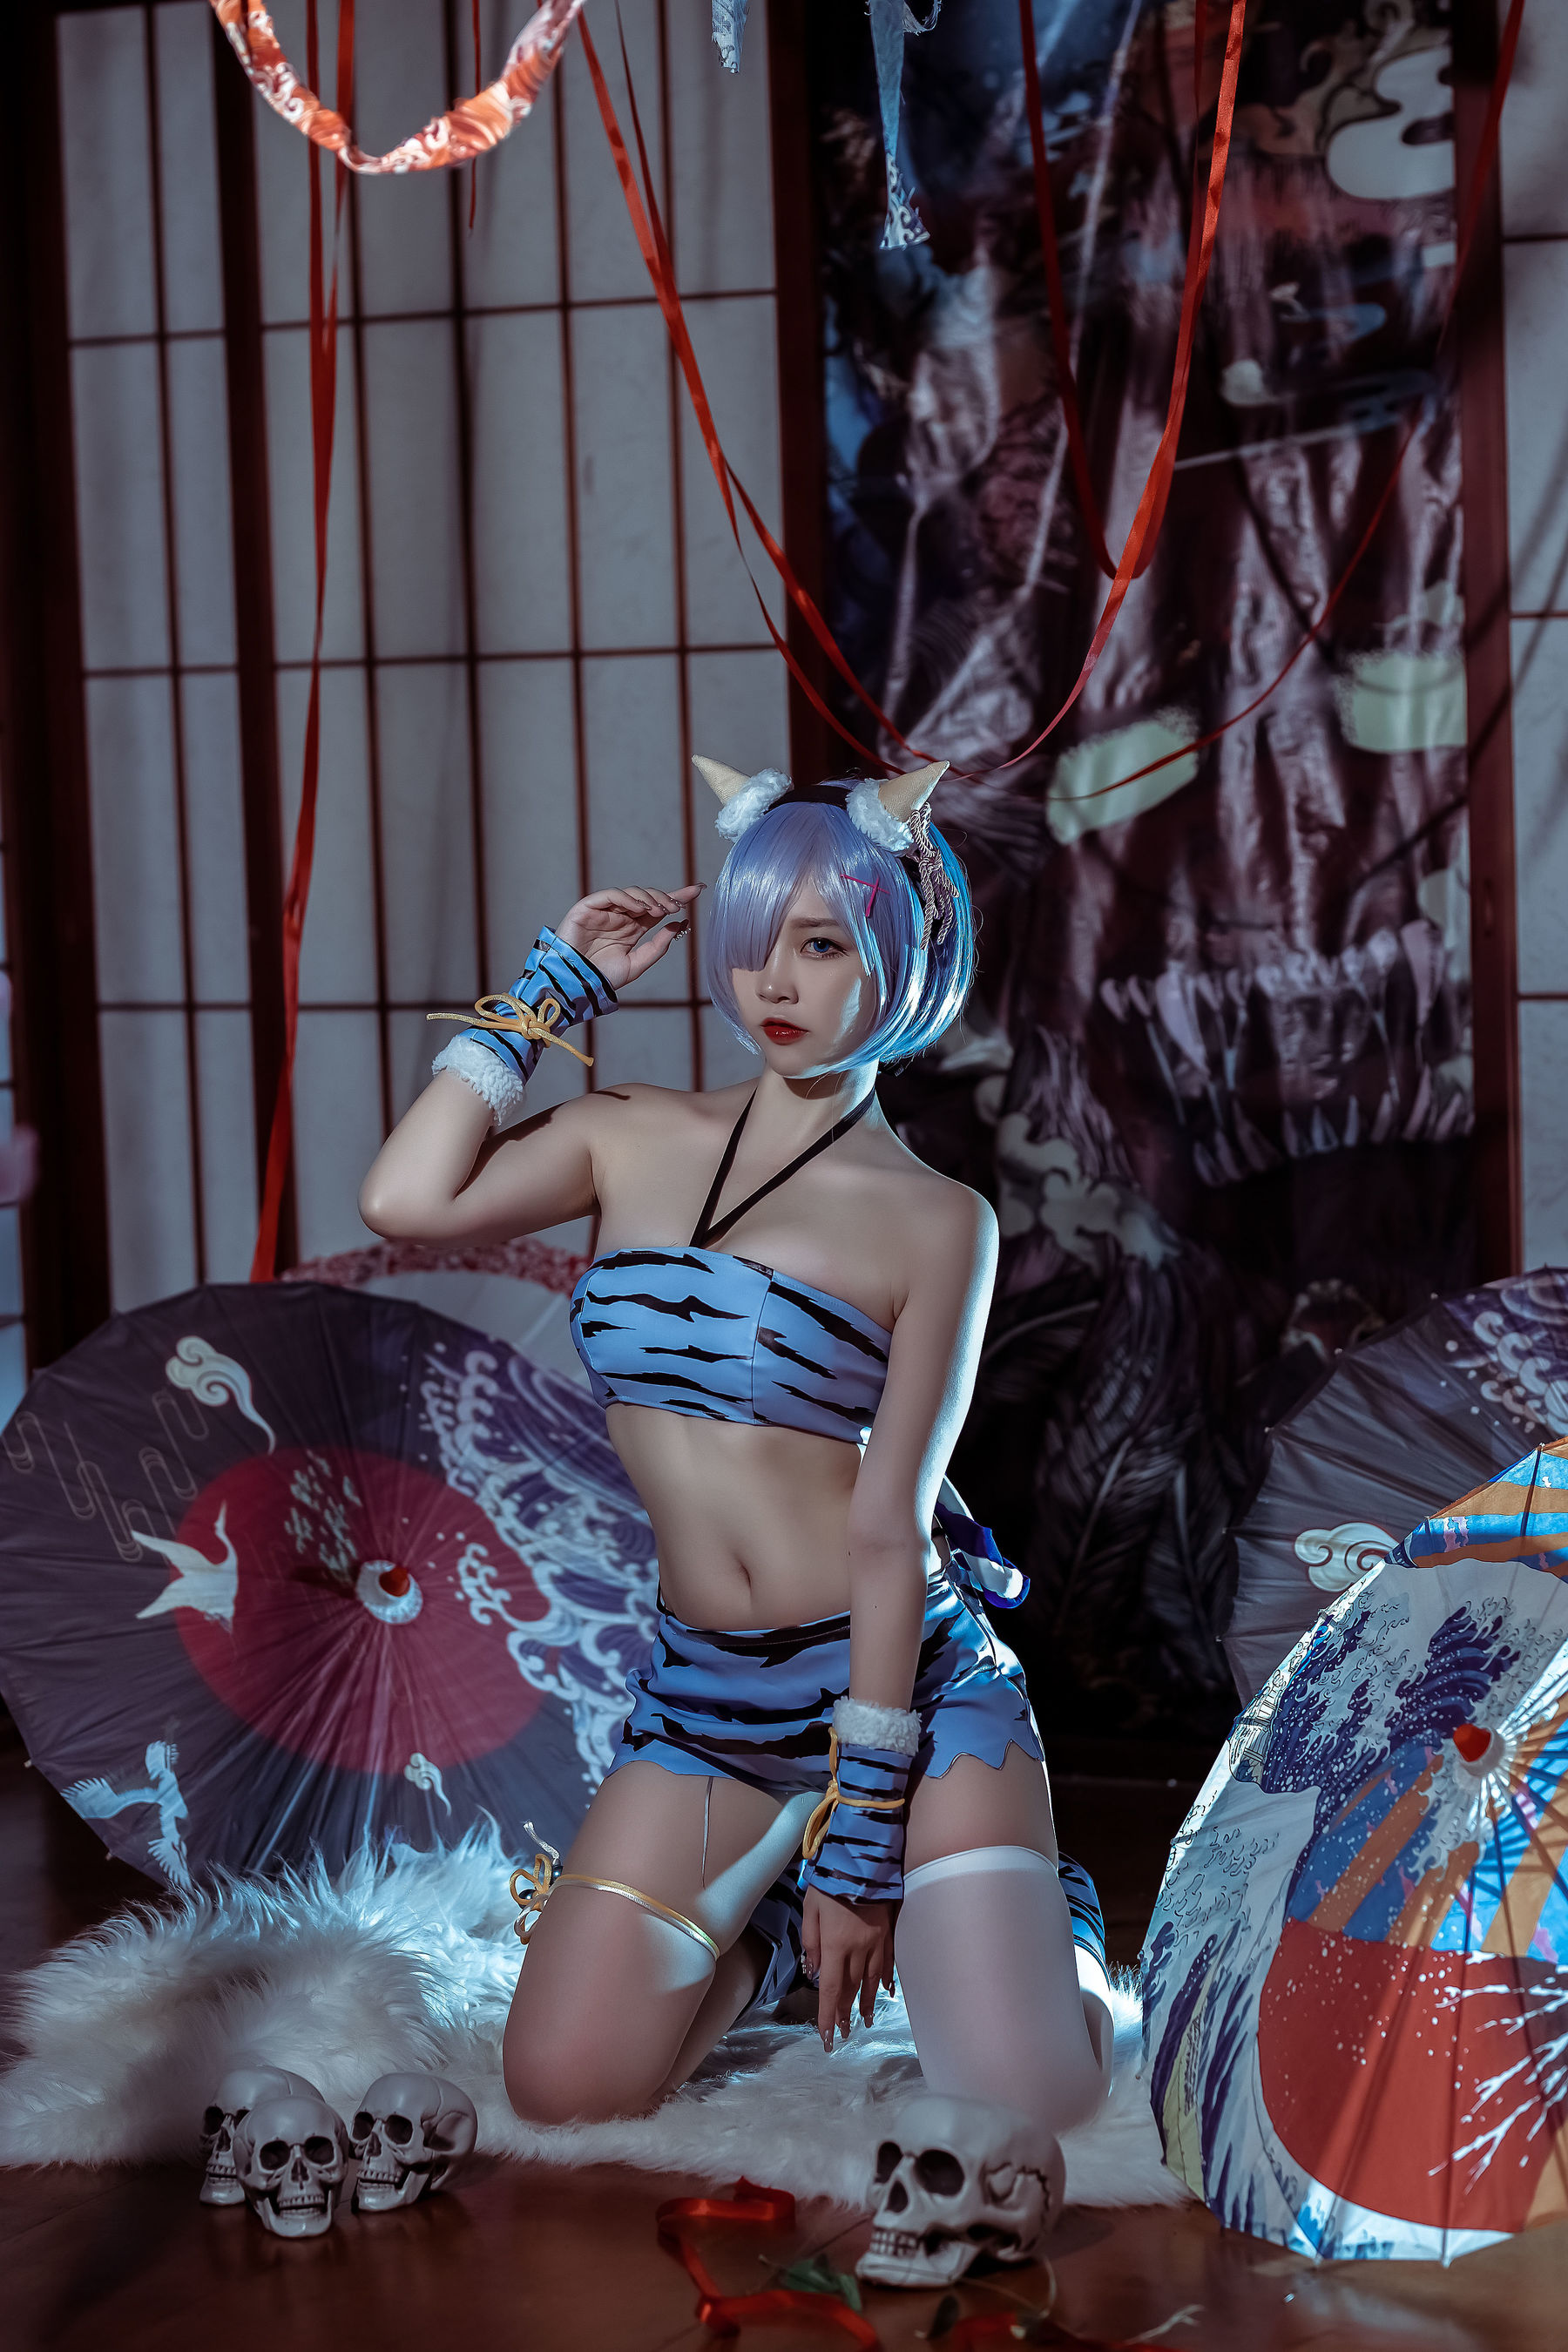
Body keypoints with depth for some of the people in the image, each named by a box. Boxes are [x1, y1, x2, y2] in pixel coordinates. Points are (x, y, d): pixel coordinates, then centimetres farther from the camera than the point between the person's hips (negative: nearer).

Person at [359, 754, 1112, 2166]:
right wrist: (558, 985, -2)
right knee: (563, 2092, -11)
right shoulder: (635, 1139, 6)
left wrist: (864, 1833, -12)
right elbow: (405, 1202, -11)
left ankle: (1038, 1906, 19)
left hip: (913, 1683, -3)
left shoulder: (936, 1224, -5)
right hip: (704, 1707, 3)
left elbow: (886, 1530, -10)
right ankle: (779, 1927, 19)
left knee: (1030, 2105, -16)